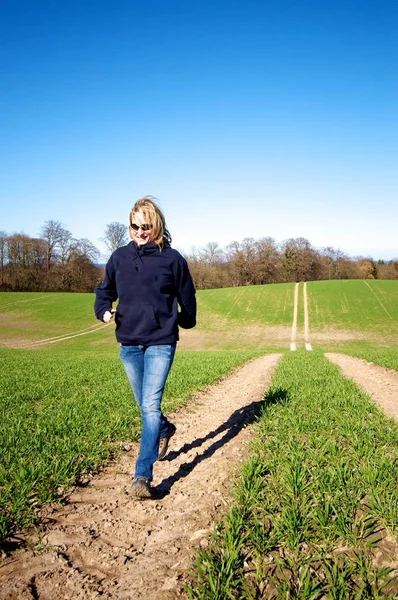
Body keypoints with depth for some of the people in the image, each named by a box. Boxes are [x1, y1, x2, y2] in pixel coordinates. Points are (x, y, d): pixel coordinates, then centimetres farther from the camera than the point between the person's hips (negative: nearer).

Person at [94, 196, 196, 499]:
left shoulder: (172, 258, -5)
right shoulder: (120, 256, 3)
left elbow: (186, 297, 8)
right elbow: (105, 289, 15)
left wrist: (186, 322, 19)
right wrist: (103, 310, -4)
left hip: (161, 342, -4)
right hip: (129, 343, 4)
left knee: (151, 406, -12)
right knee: (145, 406, 18)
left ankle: (143, 476, -7)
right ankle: (165, 429, 50)